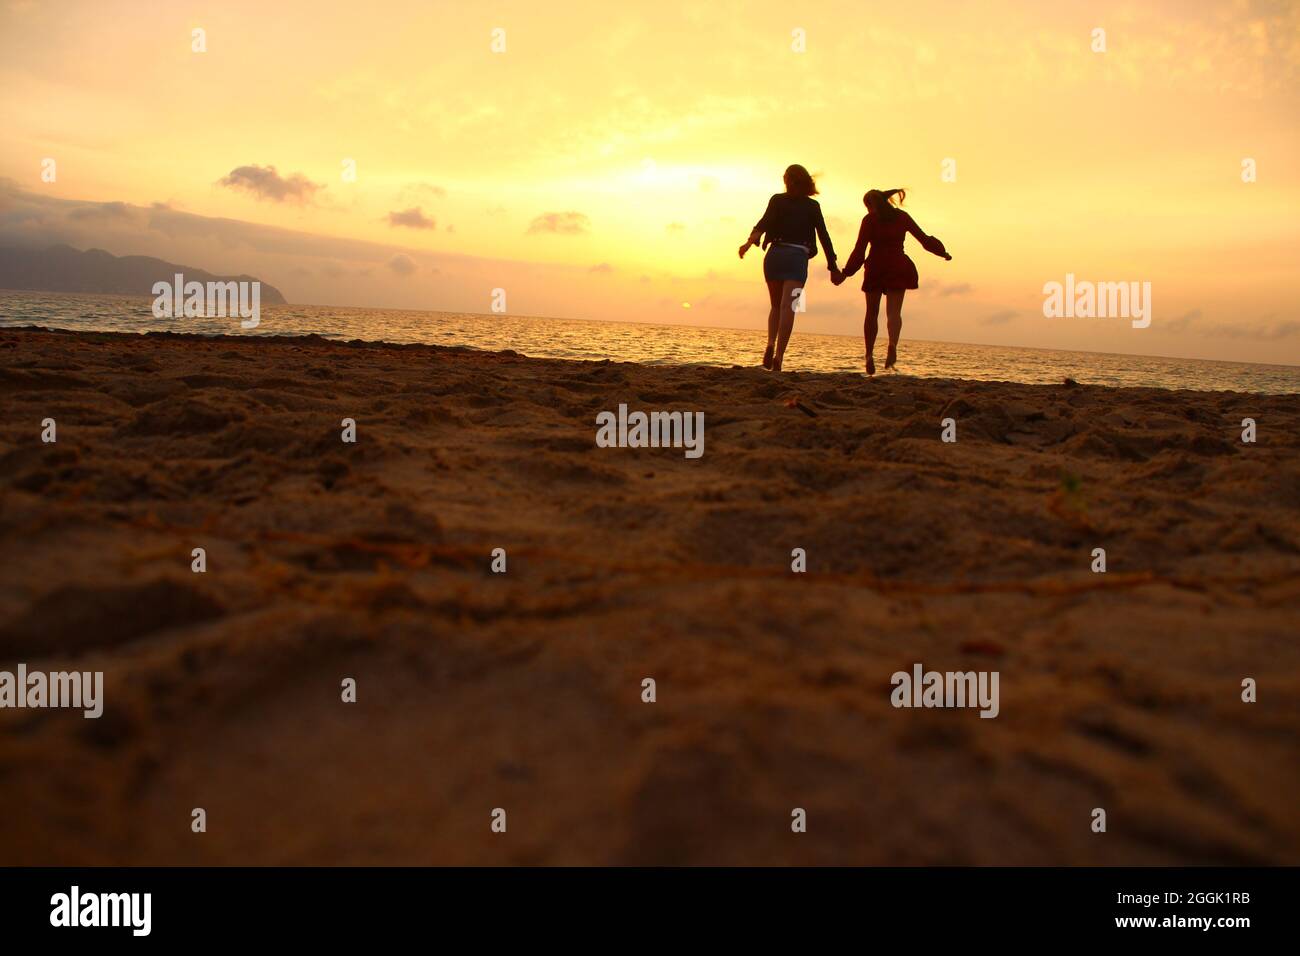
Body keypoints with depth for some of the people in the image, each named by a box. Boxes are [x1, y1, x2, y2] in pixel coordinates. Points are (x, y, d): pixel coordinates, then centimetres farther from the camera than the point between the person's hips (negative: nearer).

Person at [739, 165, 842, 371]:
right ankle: (779, 355, -25)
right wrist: (833, 267, 10)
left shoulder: (777, 200, 10)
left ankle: (771, 344, -5)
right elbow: (823, 236, 7)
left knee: (776, 306, 17)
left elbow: (764, 222, -9)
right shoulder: (812, 206, 11)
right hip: (798, 257, -2)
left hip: (774, 255, 2)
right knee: (787, 306, -12)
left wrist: (750, 242, -26)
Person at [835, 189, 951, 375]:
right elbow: (923, 238, 16)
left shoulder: (870, 219, 2)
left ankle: (869, 354, 1)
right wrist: (942, 252, 30)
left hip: (876, 267, -2)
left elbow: (859, 249, -6)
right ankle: (893, 345, -36)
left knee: (871, 313, 8)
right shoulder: (902, 217, 11)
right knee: (894, 311, -7)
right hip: (899, 267, 2)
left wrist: (845, 273, -5)